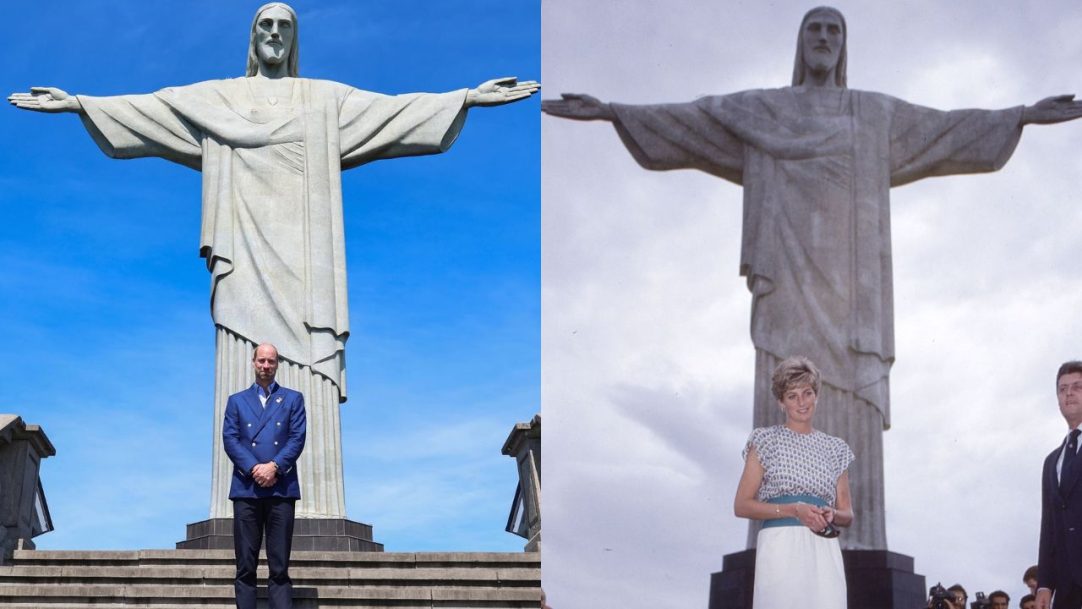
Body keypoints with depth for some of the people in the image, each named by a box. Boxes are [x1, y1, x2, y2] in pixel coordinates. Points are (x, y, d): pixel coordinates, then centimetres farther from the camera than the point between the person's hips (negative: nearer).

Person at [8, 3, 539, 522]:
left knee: (308, 379, -9)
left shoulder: (327, 99, 15)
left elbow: (395, 109, 8)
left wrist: (468, 98, -2)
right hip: (246, 253, 0)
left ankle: (312, 511, -13)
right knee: (244, 378, -8)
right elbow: (144, 108, 13)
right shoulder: (216, 98, 17)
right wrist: (78, 103, 4)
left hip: (301, 251, 0)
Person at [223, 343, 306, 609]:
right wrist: (254, 469, -11)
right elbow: (229, 440, 4)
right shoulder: (236, 401, 17)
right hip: (246, 488, 1)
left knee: (279, 567, -4)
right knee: (245, 567, -2)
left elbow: (297, 438, 3)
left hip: (281, 488, -1)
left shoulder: (293, 399, 15)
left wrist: (274, 467, -12)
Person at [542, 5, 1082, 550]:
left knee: (851, 408, -9)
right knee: (785, 410, -11)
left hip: (847, 278, 1)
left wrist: (1024, 115, 14)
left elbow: (950, 129, 21)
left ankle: (852, 554, -13)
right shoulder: (759, 109, 19)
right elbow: (685, 119, 14)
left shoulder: (876, 113, 22)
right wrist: (612, 111, 5)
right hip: (789, 274, -1)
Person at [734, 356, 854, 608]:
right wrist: (794, 510, -11)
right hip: (780, 547, -3)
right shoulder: (766, 440, 10)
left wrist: (832, 515, -4)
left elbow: (847, 514, 21)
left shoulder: (835, 448, 20)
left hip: (825, 552, 3)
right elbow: (741, 505, 2)